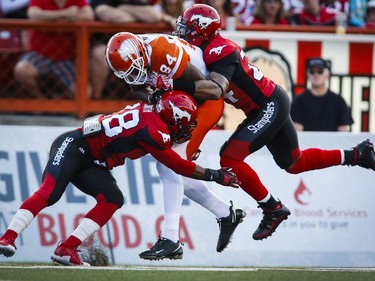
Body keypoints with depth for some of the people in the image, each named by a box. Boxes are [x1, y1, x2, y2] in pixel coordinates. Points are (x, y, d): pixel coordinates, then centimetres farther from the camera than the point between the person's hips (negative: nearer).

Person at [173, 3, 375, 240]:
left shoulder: (218, 50, -22)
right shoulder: (207, 51, 9)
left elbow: (216, 90, -37)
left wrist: (181, 86, -43)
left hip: (272, 106, -10)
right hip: (268, 107, 10)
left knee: (230, 158, -17)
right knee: (294, 164, 23)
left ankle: (273, 209, -6)